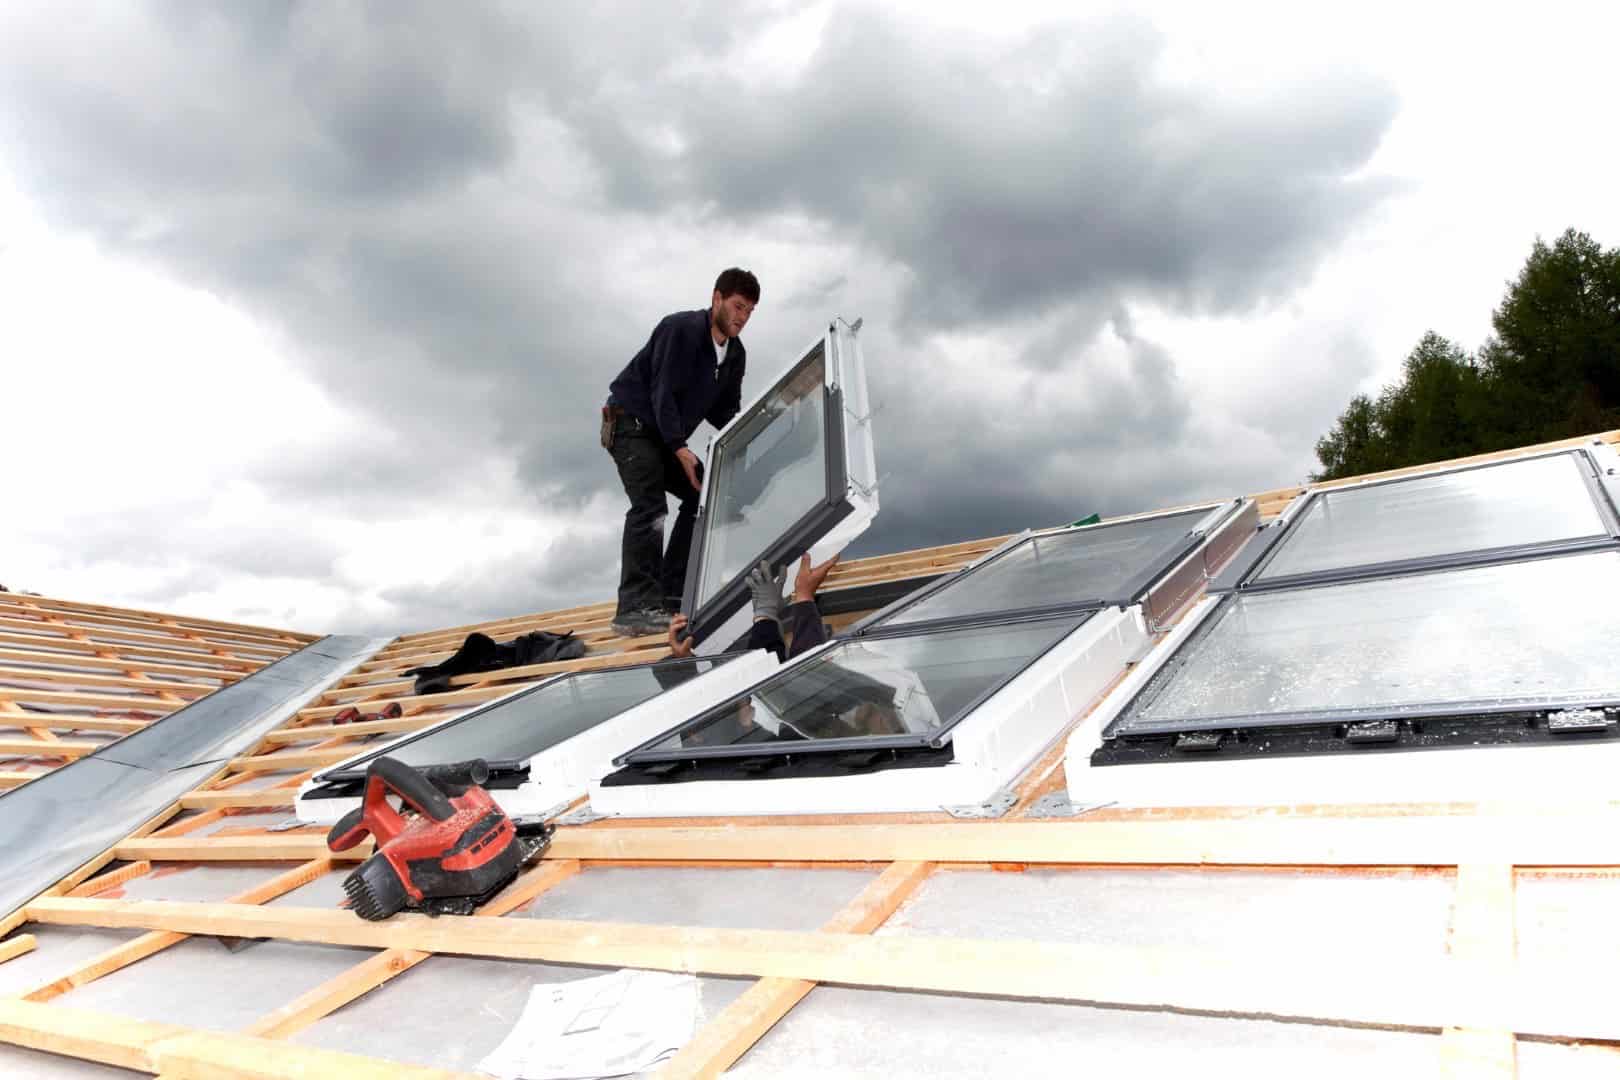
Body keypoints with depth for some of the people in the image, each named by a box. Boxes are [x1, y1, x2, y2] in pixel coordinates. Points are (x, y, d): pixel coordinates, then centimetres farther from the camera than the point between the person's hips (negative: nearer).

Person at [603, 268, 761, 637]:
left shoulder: (735, 353, 6)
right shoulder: (680, 329, -19)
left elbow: (725, 411, 10)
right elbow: (662, 393, -24)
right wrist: (681, 449, -30)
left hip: (668, 437, 9)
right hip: (631, 424, -8)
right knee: (649, 506, -23)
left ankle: (672, 595, 2)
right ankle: (635, 608, -27)